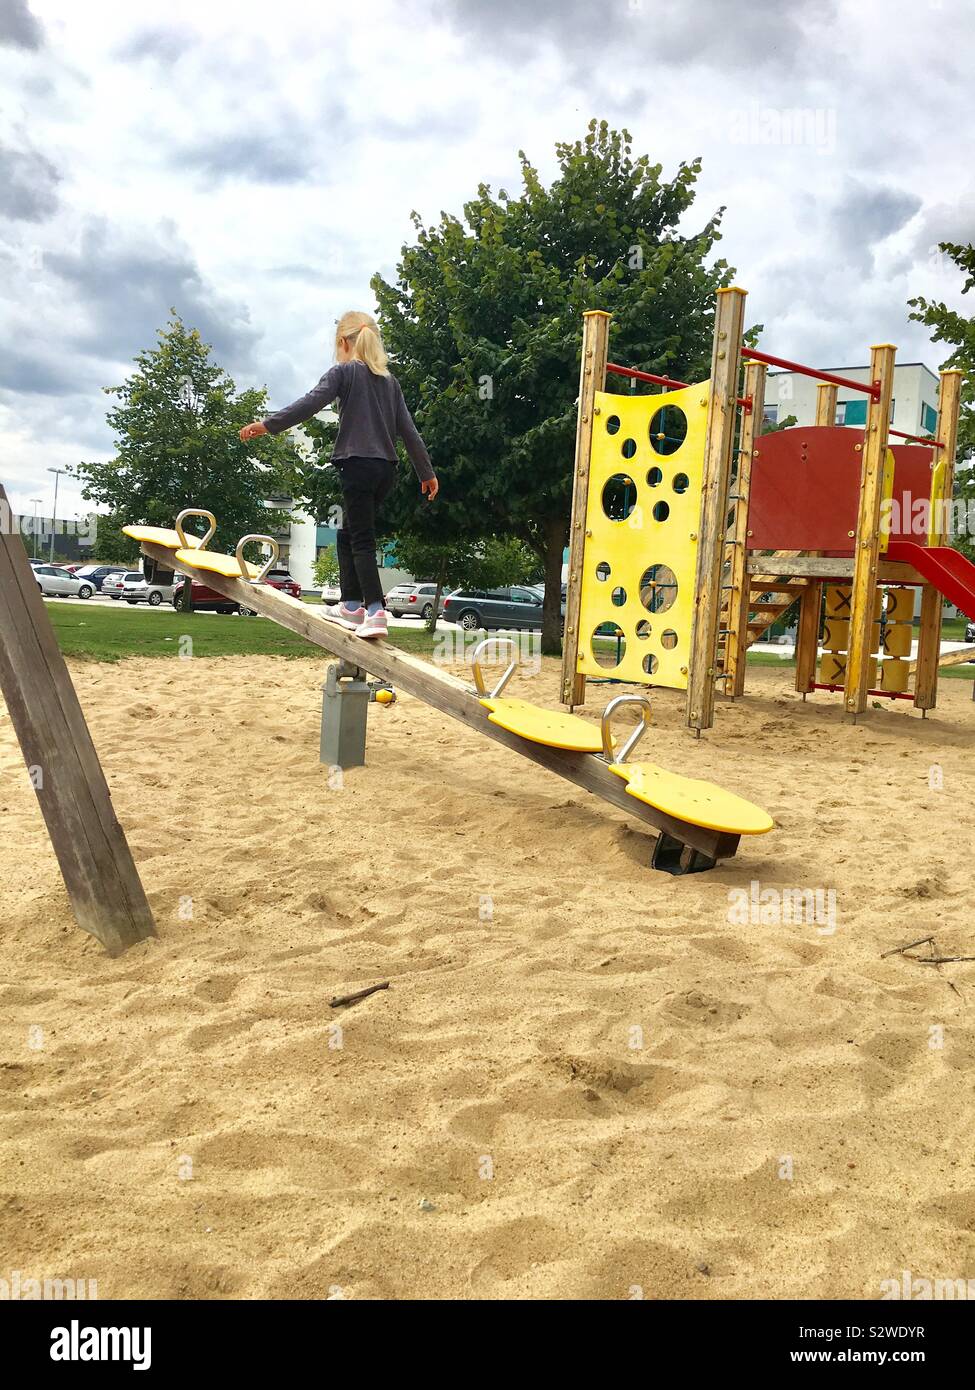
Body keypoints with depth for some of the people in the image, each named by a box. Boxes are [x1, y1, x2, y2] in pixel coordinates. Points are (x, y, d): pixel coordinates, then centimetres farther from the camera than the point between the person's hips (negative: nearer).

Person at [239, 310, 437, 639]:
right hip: (386, 468, 6)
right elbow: (408, 430, 16)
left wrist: (268, 424, -12)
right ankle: (352, 604, 17)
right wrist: (426, 472, 20)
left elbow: (309, 404, -13)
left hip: (358, 464, -6)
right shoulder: (389, 380, 18)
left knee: (362, 540, -8)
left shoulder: (344, 372, 0)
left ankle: (375, 611, -18)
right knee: (349, 534, 17)